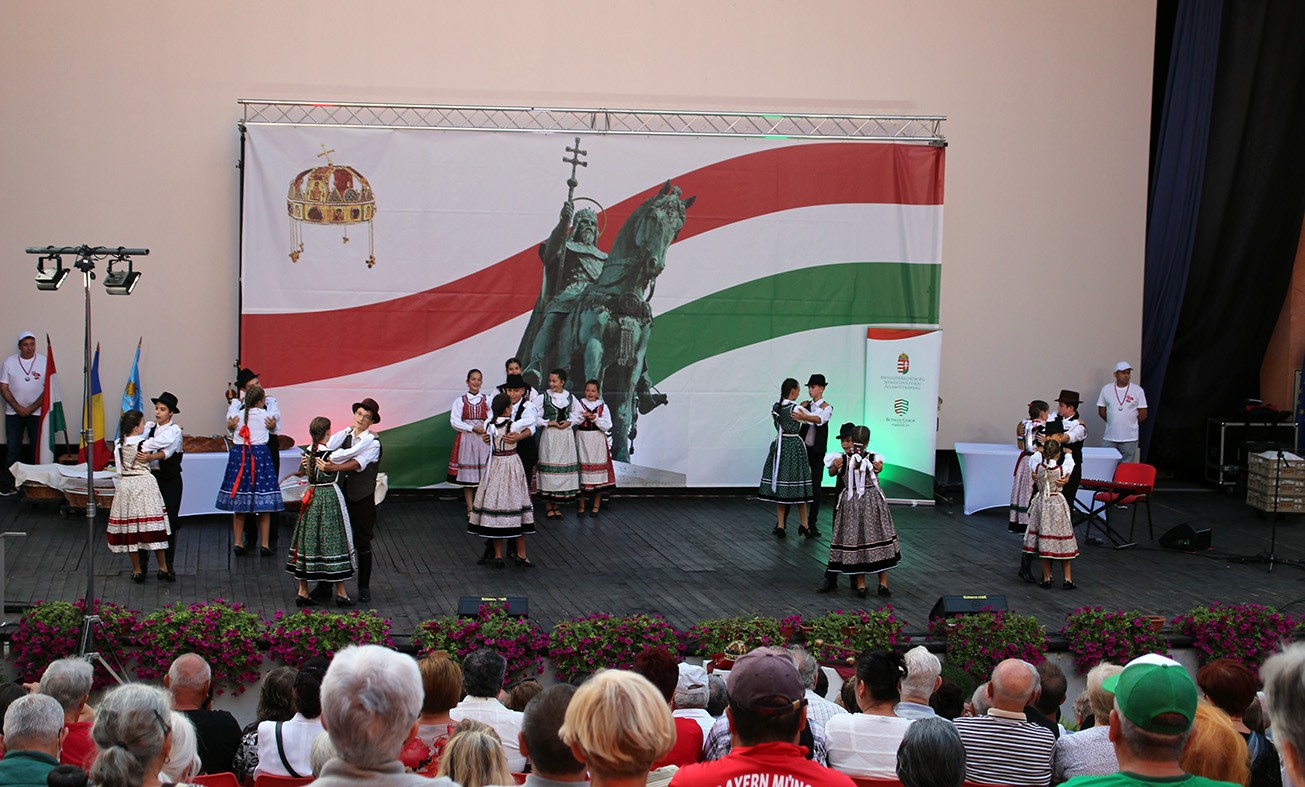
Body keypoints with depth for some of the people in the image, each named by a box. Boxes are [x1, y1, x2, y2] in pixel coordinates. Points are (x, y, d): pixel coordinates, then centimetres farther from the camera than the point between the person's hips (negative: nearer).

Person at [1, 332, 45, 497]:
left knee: (39, 450, 0)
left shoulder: (44, 362, -2)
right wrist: (17, 407, -10)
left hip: (36, 413, -1)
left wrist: (32, 408, -10)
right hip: (14, 413, 1)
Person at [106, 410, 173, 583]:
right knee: (153, 526, 4)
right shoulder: (143, 444, -13)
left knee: (130, 529, 8)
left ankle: (137, 570, 11)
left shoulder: (119, 444, 1)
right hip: (145, 483, -4)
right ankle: (163, 568, 10)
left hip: (126, 485, 4)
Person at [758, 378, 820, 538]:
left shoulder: (775, 408, 3)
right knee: (799, 486, 3)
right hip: (794, 446, -5)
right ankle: (804, 524, 11)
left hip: (779, 445, 5)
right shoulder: (796, 409, -13)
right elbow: (818, 420, -3)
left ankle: (780, 526, 7)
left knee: (779, 485, 7)